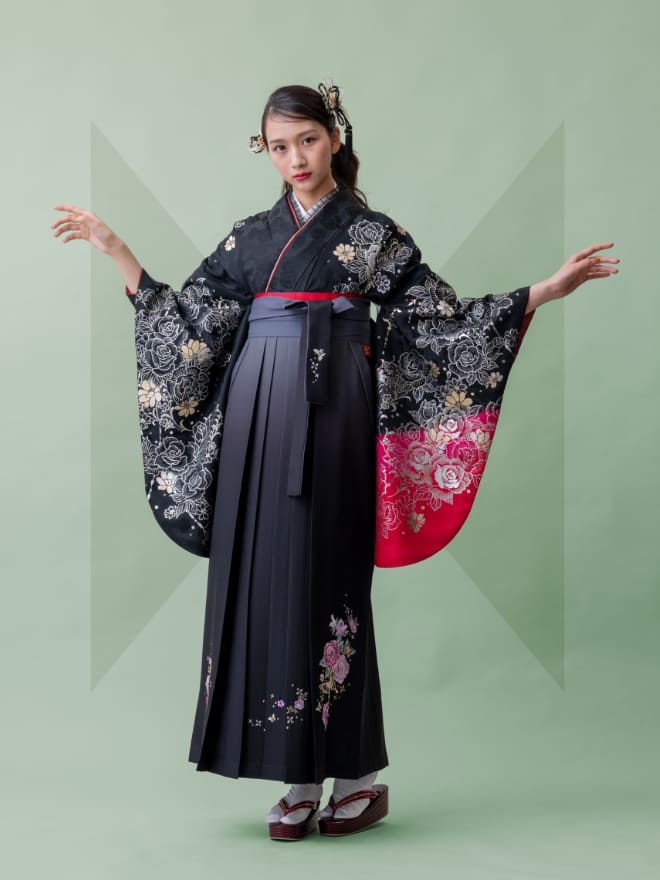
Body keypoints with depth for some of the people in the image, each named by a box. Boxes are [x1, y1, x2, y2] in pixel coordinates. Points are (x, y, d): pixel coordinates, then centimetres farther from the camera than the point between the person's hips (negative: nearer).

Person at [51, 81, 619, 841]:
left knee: (325, 579, -6)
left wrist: (547, 291, -6)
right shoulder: (250, 238, 15)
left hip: (332, 416, -4)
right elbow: (184, 322, 15)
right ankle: (301, 779, 8)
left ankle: (357, 773, 5)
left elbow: (439, 321, 1)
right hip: (255, 420, 4)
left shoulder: (373, 233, 5)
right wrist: (114, 249, 13)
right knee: (260, 580, 0)